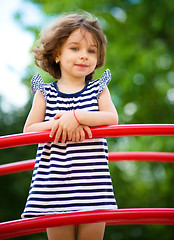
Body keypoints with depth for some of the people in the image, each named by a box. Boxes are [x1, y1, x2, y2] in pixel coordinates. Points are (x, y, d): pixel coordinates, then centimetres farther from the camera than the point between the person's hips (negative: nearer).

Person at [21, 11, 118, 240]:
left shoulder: (98, 89, 8)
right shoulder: (45, 92, 6)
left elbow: (112, 118, -9)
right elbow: (28, 130, 0)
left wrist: (76, 116, -20)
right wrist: (59, 124, -15)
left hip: (92, 185, 0)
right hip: (54, 185, 0)